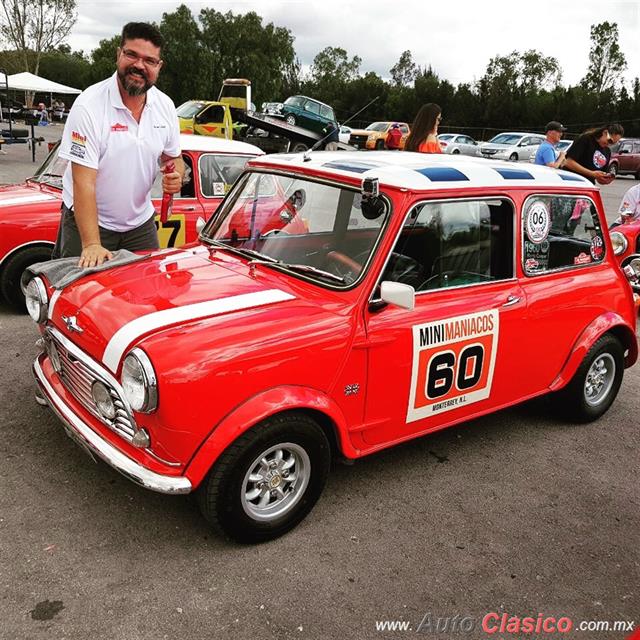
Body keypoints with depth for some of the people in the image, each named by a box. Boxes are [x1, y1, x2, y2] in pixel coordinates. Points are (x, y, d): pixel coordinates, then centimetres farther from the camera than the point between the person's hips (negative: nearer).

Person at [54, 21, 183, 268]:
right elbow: (84, 182, -24)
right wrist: (91, 244, -32)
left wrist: (176, 176, -15)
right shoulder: (89, 106, -20)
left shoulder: (165, 105, -2)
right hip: (86, 220, -5)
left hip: (140, 221, 5)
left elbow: (174, 157, 11)